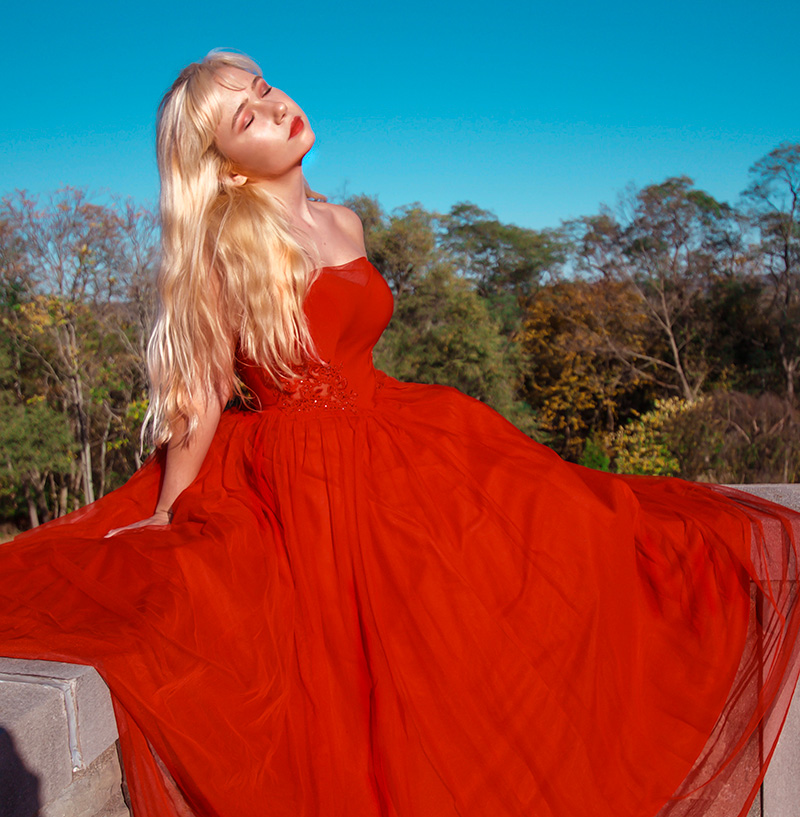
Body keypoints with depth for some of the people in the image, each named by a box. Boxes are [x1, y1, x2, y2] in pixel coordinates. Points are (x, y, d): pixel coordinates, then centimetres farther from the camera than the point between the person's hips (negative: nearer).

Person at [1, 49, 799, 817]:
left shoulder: (344, 224, 8)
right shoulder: (223, 242, -13)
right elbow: (201, 395, -10)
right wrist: (162, 519, -6)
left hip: (390, 451, 7)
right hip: (295, 487, -7)